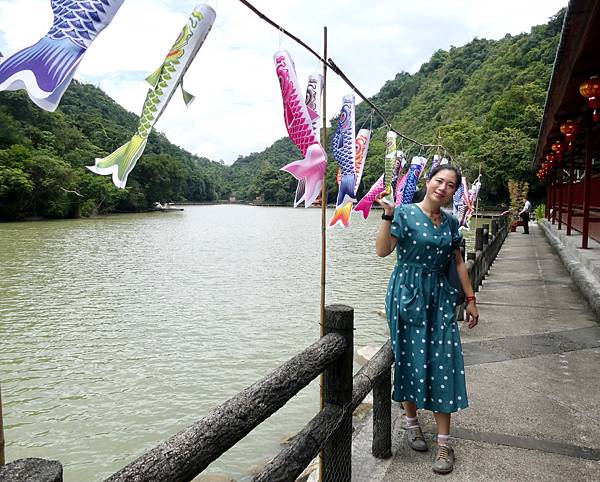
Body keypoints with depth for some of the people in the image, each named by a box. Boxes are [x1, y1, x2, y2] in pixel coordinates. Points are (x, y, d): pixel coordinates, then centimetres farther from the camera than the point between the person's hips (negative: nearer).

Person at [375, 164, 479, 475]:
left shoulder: (451, 222, 9)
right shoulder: (405, 213, -6)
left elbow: (458, 262, 14)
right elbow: (382, 250, -15)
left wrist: (471, 300, 13)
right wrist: (387, 214, -26)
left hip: (439, 297, 4)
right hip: (408, 294, -4)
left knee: (443, 363, -1)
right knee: (410, 360, 5)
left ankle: (444, 443, 9)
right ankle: (411, 422, 29)